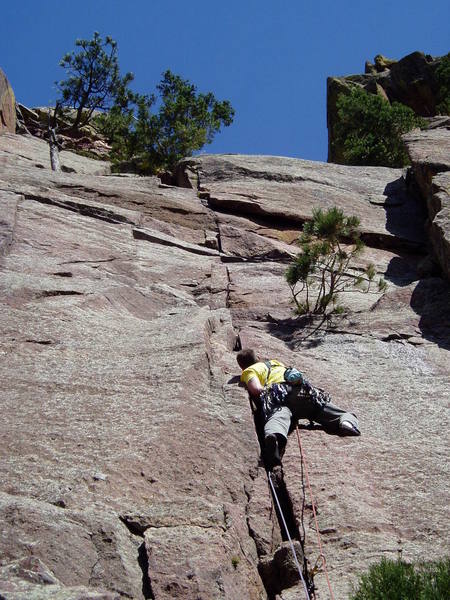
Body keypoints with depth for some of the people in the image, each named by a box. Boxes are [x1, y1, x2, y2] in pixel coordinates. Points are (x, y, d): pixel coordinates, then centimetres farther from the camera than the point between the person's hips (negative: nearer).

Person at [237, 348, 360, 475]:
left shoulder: (248, 372, 24)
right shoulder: (275, 362, 42)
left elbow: (257, 390, 4)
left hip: (277, 394, -4)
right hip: (301, 388, 4)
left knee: (277, 417, -33)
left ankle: (273, 436, -68)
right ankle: (347, 421, -35)